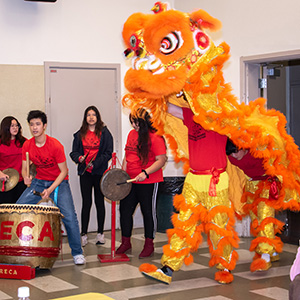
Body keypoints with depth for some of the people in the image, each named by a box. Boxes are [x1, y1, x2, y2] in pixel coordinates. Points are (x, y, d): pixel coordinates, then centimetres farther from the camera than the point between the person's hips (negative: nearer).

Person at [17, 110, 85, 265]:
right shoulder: (27, 145, -7)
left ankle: (77, 253, -2)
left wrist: (50, 189, -25)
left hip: (59, 182, -4)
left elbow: (64, 171, -15)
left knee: (69, 217, -17)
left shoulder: (55, 146, -20)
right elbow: (24, 168, 1)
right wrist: (26, 177, -24)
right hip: (39, 181, 4)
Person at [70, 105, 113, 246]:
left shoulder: (105, 133, 2)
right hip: (85, 173, 1)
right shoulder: (80, 134, 10)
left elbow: (108, 153, -4)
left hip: (100, 172, -1)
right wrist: (79, 158, -12)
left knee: (99, 202, 6)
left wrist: (95, 164, -15)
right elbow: (74, 152, 11)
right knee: (86, 203, 1)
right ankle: (83, 234, 4)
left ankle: (100, 233, 14)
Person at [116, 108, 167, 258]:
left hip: (148, 183, -7)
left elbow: (161, 160, -17)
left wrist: (145, 172, -26)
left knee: (148, 212, 4)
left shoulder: (155, 137, -12)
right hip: (130, 182, 7)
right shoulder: (132, 134, 11)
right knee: (125, 209, 9)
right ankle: (126, 242, 24)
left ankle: (149, 245, 17)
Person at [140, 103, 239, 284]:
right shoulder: (189, 116, 9)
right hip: (193, 180, 5)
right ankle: (168, 270, -1)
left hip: (216, 181, -5)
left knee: (219, 226, 4)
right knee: (184, 223, 2)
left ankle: (225, 269, 23)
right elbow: (169, 107, 10)